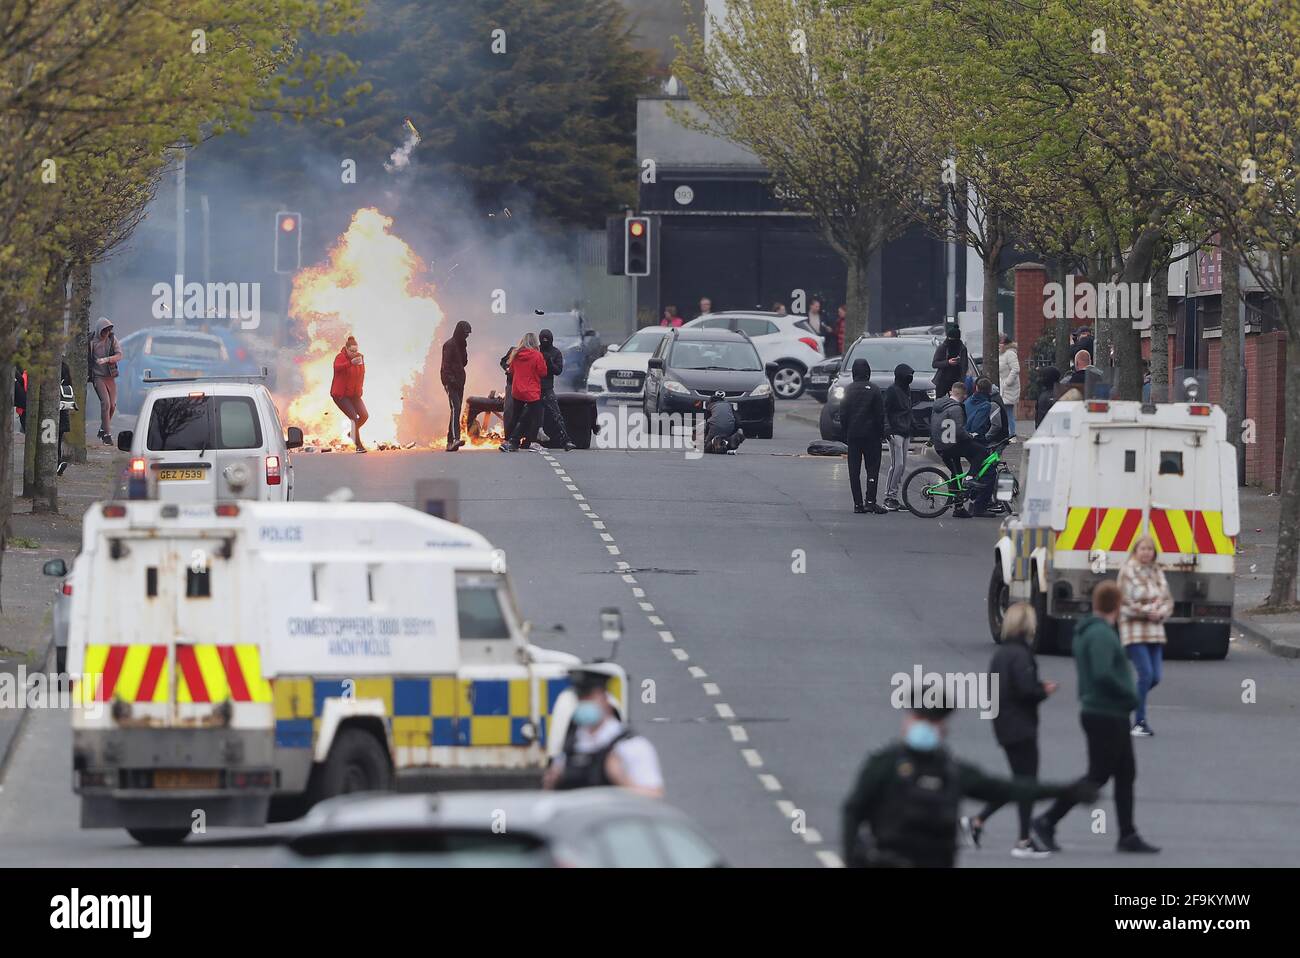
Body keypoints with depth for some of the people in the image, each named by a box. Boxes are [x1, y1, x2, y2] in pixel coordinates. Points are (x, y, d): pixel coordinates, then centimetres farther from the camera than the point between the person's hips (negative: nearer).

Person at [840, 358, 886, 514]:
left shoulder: (849, 390, 0)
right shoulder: (873, 391, -7)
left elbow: (843, 414, 1)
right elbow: (880, 415, -6)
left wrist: (846, 433, 10)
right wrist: (881, 432, 5)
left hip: (853, 435, 2)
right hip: (871, 435, -2)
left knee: (854, 470, 6)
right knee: (872, 468, 2)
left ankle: (858, 504, 3)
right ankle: (870, 501, -10)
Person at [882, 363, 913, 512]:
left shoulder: (907, 390, 17)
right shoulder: (892, 391, -8)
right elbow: (885, 411, -11)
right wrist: (887, 429, -19)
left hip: (905, 433, 9)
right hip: (895, 432, -9)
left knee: (902, 466, 7)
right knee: (897, 465, -13)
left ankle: (894, 497, 10)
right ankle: (889, 498, -10)